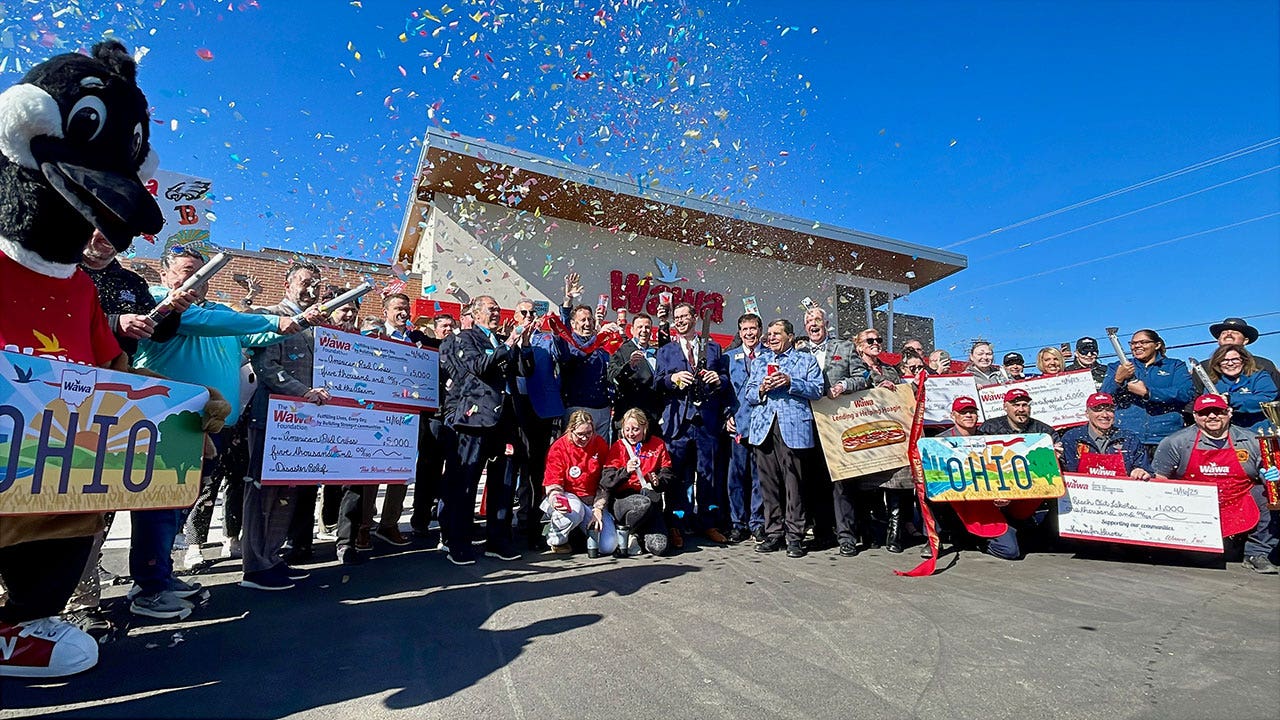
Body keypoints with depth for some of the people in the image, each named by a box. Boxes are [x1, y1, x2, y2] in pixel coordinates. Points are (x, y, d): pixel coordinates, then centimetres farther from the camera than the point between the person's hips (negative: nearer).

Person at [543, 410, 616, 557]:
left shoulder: (600, 445, -1)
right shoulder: (558, 448, -9)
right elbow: (553, 484, -8)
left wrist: (598, 509, -8)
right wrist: (556, 499, -31)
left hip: (593, 500, 3)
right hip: (568, 497, -3)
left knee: (609, 547, -14)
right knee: (575, 510, -41)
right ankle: (556, 539, -7)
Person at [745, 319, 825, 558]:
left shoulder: (806, 359, 14)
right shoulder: (760, 361, 24)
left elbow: (817, 390, 1)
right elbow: (748, 394, 17)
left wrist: (791, 382, -11)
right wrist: (761, 389, -4)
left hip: (793, 428, -3)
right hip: (764, 428, 3)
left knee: (793, 482, -4)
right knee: (768, 483, 4)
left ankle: (794, 536, 4)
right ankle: (773, 534, 13)